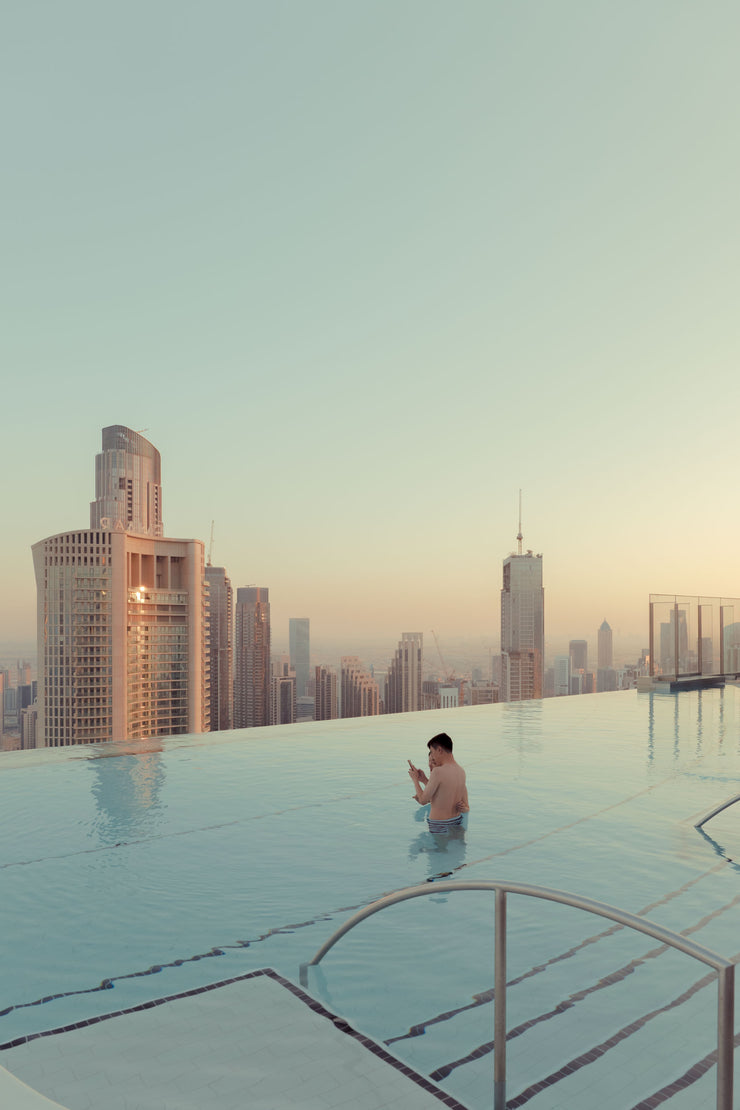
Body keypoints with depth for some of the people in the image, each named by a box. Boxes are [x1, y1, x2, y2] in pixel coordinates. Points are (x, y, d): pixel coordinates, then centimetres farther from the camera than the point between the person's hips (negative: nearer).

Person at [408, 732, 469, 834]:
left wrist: (415, 780, 3)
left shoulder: (438, 772, -20)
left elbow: (422, 801, -11)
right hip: (457, 821, 8)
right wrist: (424, 780, 14)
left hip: (439, 826, -8)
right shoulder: (461, 771, 3)